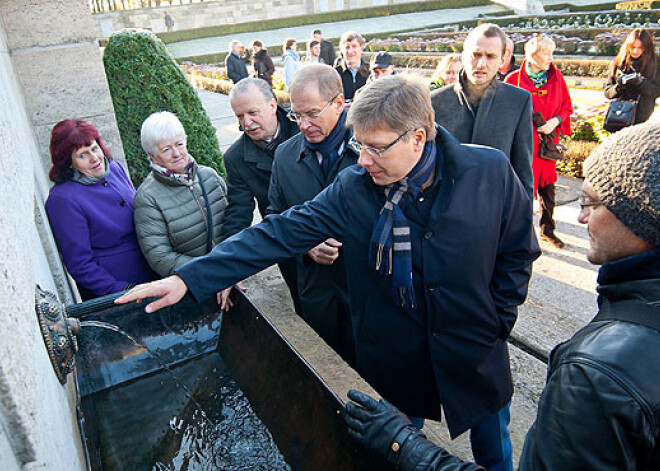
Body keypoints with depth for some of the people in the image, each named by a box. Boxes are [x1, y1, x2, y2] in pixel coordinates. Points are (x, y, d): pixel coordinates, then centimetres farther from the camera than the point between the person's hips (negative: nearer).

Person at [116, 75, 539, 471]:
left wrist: (496, 320, -5)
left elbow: (518, 251, -2)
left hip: (476, 357, 1)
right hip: (397, 363, 0)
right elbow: (279, 234, -17)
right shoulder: (354, 187, -15)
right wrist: (190, 278, -21)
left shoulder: (491, 172, -15)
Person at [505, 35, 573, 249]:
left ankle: (547, 229, 24)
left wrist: (555, 121, -10)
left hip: (547, 140, 4)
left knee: (547, 186, 10)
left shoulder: (556, 77, 4)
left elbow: (567, 105, 8)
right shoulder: (514, 79, -7)